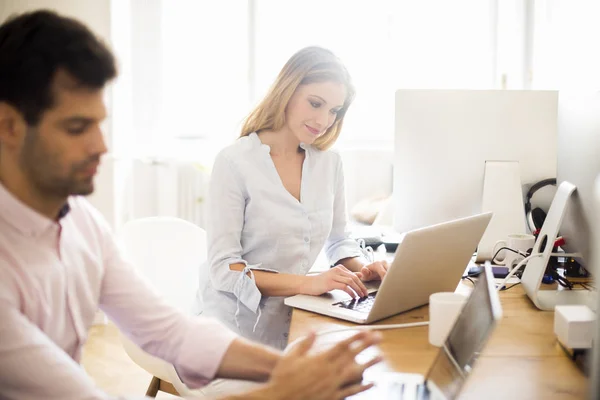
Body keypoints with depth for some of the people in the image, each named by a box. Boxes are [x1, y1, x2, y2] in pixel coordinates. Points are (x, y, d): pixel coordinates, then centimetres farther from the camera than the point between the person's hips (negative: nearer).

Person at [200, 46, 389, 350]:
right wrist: (307, 283, -27)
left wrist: (362, 268, -6)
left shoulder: (329, 162, 7)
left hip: (293, 320, 6)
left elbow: (338, 240, 18)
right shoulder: (234, 162, -11)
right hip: (237, 327, -6)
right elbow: (224, 268, -15)